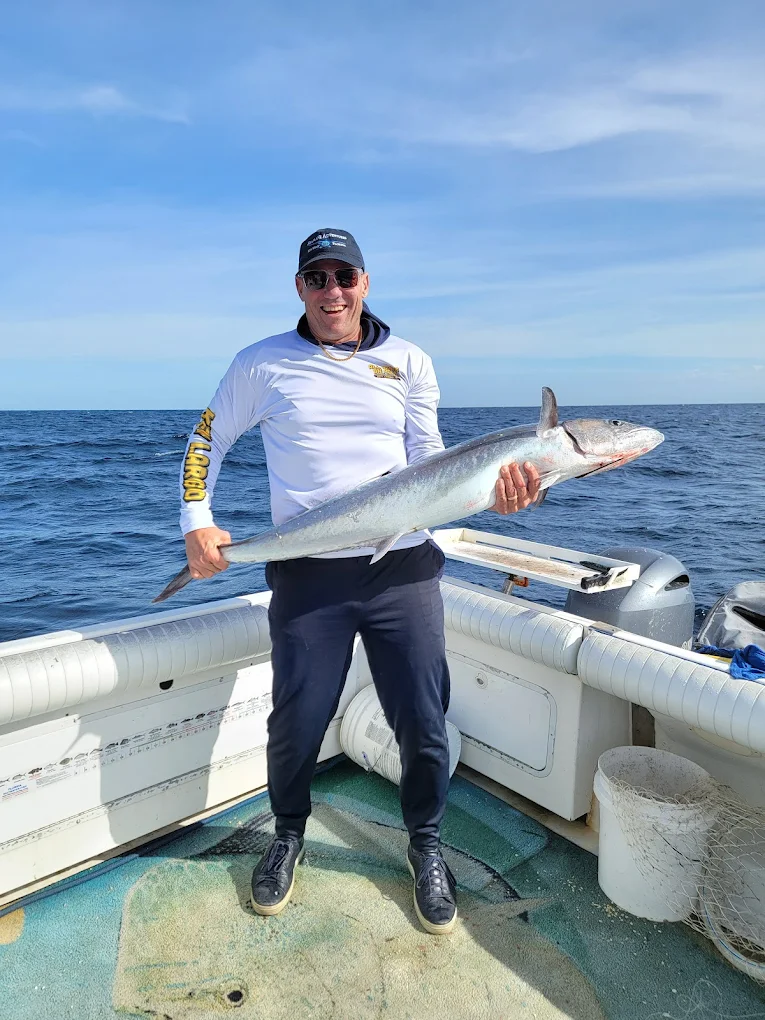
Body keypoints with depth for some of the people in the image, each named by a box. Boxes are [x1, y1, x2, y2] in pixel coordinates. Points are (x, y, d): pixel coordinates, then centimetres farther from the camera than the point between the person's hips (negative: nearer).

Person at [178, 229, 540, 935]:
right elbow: (208, 439, 16)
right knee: (296, 723, 7)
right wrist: (197, 521, 3)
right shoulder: (263, 364, 8)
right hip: (307, 575, 0)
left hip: (404, 569, 1)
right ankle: (290, 834, 40)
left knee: (424, 725, 5)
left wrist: (496, 496, -13)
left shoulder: (409, 363, 10)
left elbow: (430, 465, 5)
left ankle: (426, 846, 34)